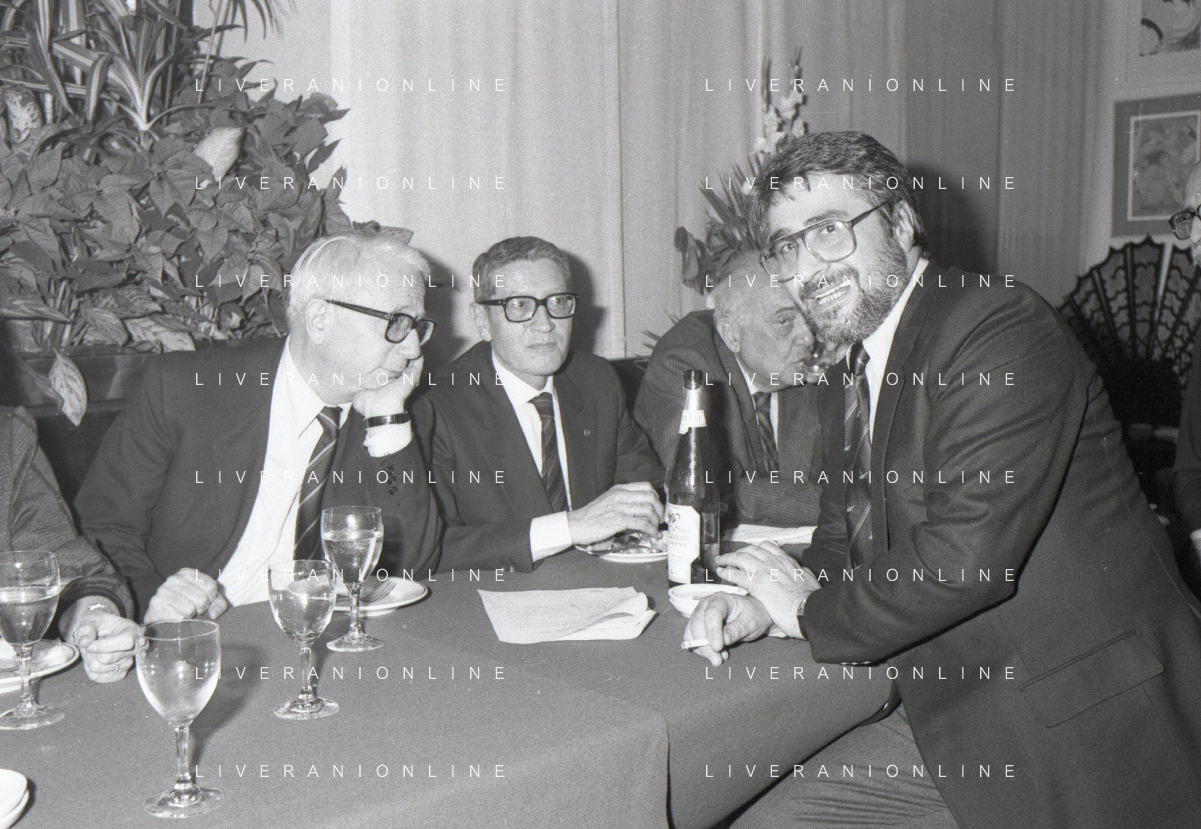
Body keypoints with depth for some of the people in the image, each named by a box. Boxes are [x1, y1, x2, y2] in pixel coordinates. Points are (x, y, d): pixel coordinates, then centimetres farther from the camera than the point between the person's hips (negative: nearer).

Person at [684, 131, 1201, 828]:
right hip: (957, 719, 7)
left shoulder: (1003, 327, -19)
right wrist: (761, 607, -7)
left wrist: (811, 611, -12)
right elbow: (846, 540, 15)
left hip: (1090, 728, -7)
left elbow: (967, 557, -28)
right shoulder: (856, 383, 10)